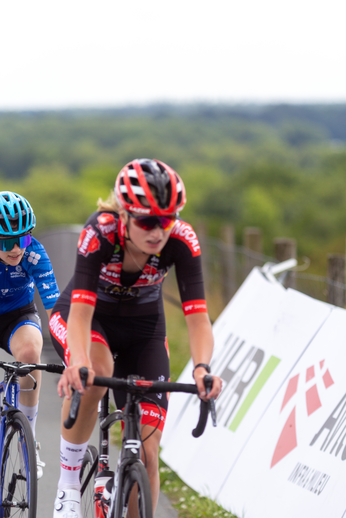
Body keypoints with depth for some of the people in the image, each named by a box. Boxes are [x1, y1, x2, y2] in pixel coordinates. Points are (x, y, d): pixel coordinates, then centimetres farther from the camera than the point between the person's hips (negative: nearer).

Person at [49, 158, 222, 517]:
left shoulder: (181, 241, -28)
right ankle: (68, 482, -19)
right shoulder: (99, 232, -33)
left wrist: (201, 367, -51)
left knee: (146, 452, -9)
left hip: (142, 326, 2)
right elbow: (81, 312, -41)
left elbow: (197, 316, -31)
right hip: (88, 315, -2)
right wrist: (78, 362, -60)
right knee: (96, 371, -38)